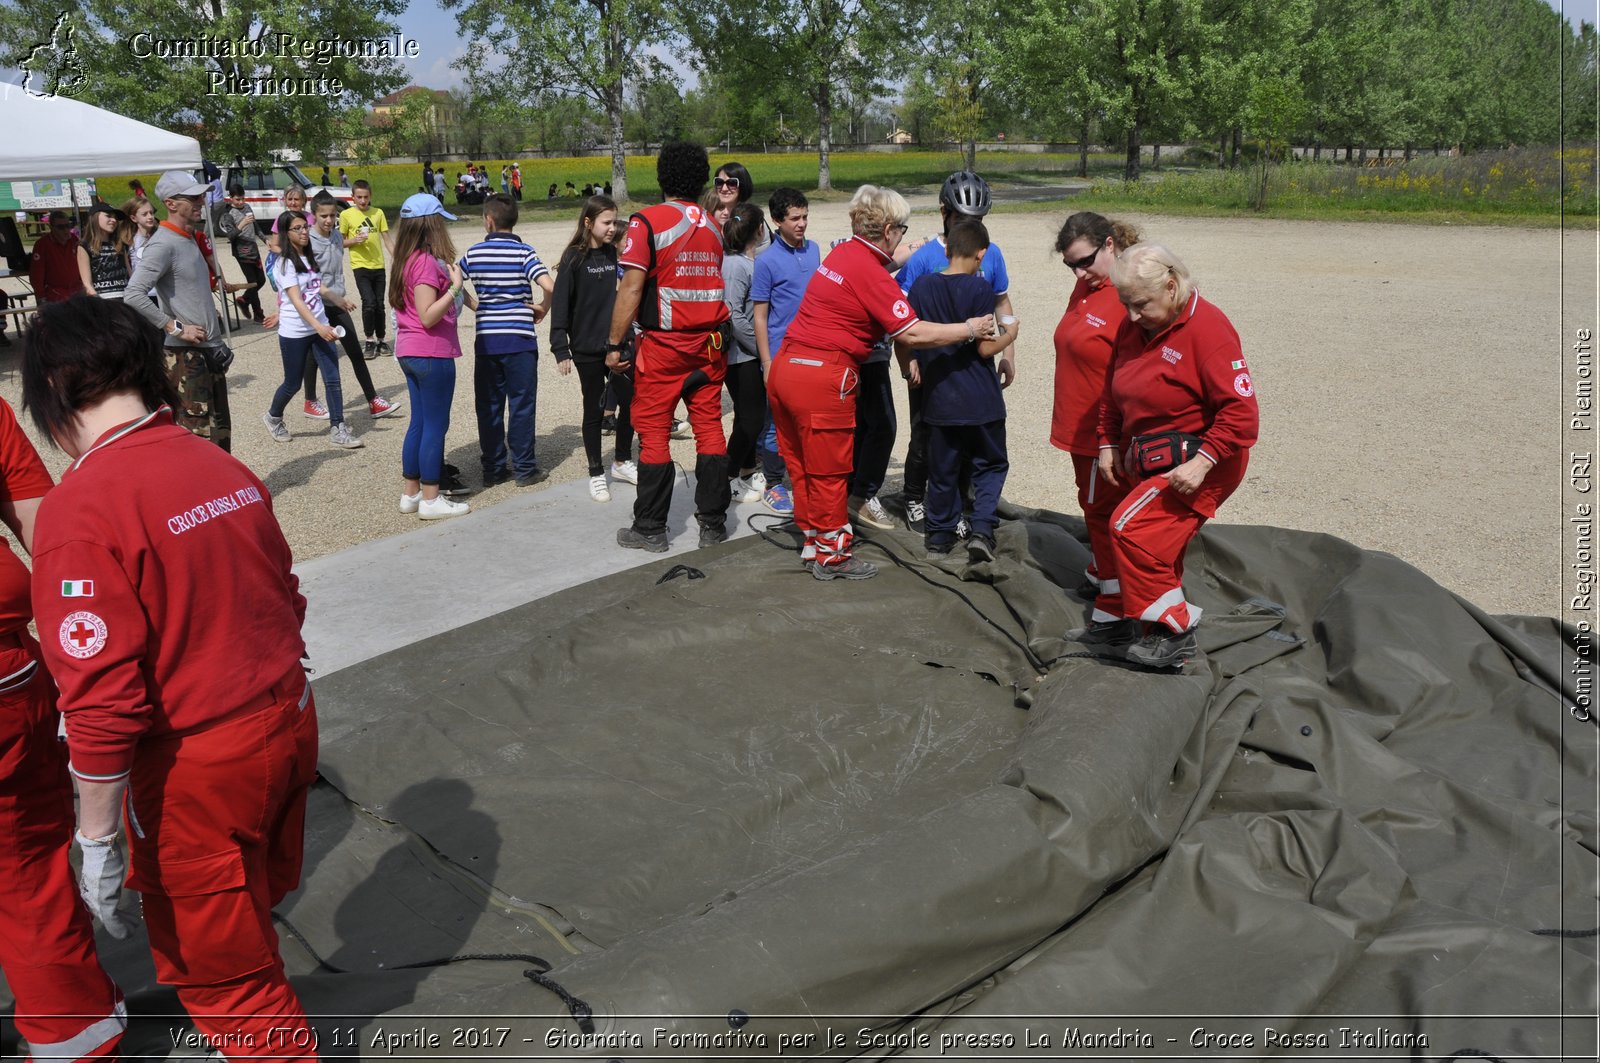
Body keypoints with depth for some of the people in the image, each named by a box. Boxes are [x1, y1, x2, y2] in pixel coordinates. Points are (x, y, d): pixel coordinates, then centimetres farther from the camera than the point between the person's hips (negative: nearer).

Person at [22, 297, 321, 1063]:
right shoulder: (226, 468, 0)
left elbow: (103, 699, -23)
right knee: (247, 924, 29)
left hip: (197, 767, -7)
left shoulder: (81, 509, -21)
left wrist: (98, 837, -13)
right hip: (288, 725, 7)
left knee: (217, 970, 15)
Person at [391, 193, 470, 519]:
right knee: (436, 426, -1)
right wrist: (454, 287, -25)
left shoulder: (408, 259, 10)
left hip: (410, 353, 9)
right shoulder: (428, 262, -17)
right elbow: (428, 317, -21)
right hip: (432, 354, -9)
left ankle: (410, 493, 23)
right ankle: (431, 500, 6)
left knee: (419, 423, 16)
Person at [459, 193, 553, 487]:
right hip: (519, 339, -3)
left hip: (486, 339, 3)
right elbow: (549, 286, -19)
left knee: (489, 407, 10)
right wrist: (542, 309, -1)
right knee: (521, 405, 4)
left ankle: (493, 468, 15)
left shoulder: (473, 253, 3)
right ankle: (524, 468, 7)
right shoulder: (524, 253, -7)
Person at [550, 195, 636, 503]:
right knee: (594, 410, 5)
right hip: (587, 348, -4)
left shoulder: (613, 254, 5)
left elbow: (622, 296, 11)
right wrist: (561, 350, -14)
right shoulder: (574, 259, -9)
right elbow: (560, 304, -10)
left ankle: (621, 462, 27)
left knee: (630, 402, 6)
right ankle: (596, 474, 17)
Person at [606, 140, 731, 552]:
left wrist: (615, 344, -8)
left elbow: (631, 290, -13)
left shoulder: (648, 222, -9)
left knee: (653, 433, 3)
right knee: (709, 428, 8)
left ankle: (650, 529, 8)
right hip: (709, 343, 5)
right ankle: (713, 525, 13)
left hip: (663, 346, -5)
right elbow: (715, 282, 11)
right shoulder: (712, 226, 8)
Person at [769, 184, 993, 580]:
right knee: (828, 472, 5)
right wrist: (970, 328, -6)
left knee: (802, 464, 18)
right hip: (821, 380, -8)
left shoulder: (842, 253, 11)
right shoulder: (871, 274, -14)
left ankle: (812, 540, 32)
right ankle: (831, 555, 17)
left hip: (785, 366, 9)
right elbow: (913, 333, -17)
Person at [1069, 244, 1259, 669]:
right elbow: (1113, 392, 17)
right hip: (1144, 459, 9)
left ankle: (1173, 634, -6)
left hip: (1195, 459, -9)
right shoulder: (1133, 327, 3)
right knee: (1116, 536, 14)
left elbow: (1241, 411, -24)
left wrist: (1201, 462, -28)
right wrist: (1107, 446, 11)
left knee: (1132, 529, -20)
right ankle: (1113, 622, 33)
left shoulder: (1206, 328, -20)